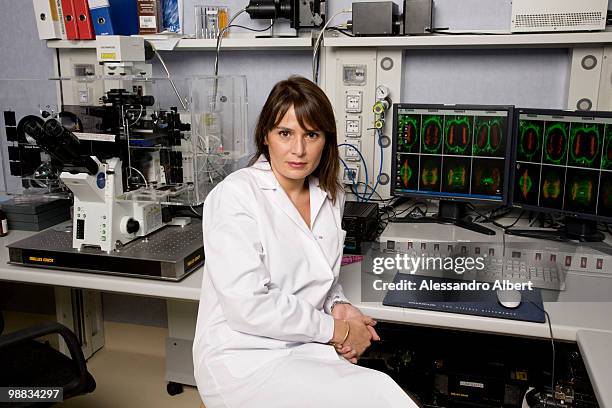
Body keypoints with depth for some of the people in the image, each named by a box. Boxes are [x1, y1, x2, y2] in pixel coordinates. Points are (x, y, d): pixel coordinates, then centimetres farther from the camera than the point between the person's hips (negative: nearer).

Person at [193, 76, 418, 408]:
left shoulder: (331, 196, 6)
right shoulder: (236, 195, -15)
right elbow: (248, 306, -22)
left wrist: (338, 306, 0)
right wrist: (335, 330, -13)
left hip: (306, 350, 7)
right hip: (244, 358, -6)